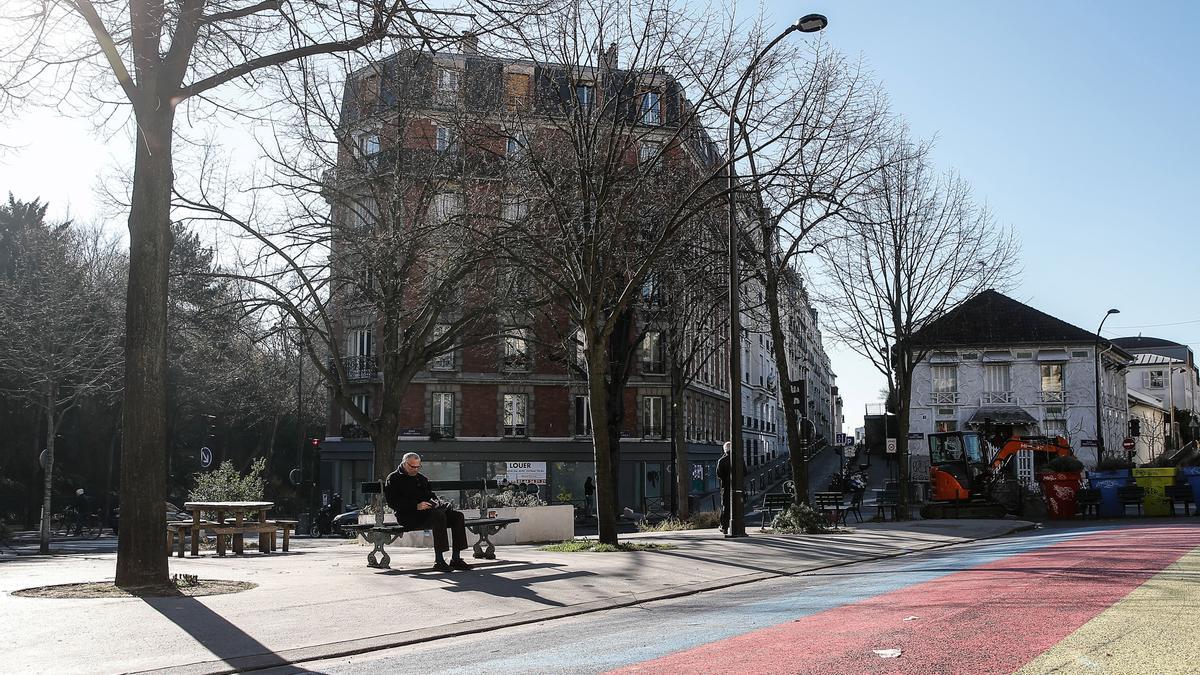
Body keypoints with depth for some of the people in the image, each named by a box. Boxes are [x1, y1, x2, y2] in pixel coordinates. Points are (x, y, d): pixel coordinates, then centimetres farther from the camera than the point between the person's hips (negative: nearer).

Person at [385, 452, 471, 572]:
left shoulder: (421, 478, 28)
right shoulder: (393, 479, 5)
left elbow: (431, 494, 29)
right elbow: (394, 502, -9)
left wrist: (436, 502, 3)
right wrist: (416, 506, -20)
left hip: (429, 507, 7)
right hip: (408, 515, -7)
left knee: (457, 515, -16)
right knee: (438, 515, -36)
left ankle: (455, 558, -15)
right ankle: (438, 560, -36)